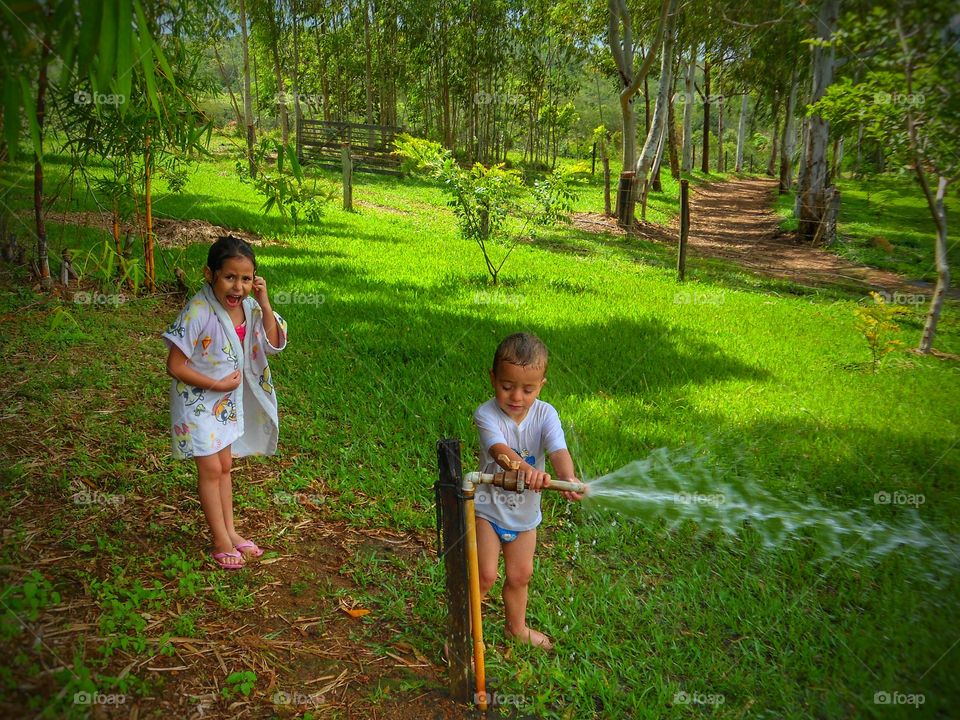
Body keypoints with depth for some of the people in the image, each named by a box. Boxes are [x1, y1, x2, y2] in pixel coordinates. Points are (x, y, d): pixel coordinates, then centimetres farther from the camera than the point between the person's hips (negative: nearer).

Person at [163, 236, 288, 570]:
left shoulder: (248, 306, -8)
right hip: (199, 401, -6)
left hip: (228, 401, 6)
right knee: (210, 469, 2)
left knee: (224, 466, 16)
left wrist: (264, 303, -16)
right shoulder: (198, 312, -27)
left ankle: (230, 531, 29)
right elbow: (175, 366, -24)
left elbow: (274, 343, -6)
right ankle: (221, 542, 15)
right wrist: (218, 384, -20)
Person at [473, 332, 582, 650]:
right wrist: (524, 468, -62)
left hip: (525, 510, 4)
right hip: (488, 507, -4)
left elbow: (558, 450, -29)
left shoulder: (545, 414, -14)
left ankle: (516, 626, 44)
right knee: (485, 575, -3)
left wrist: (568, 478, -50)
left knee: (520, 574, 19)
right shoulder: (487, 414, -24)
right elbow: (500, 450, -41)